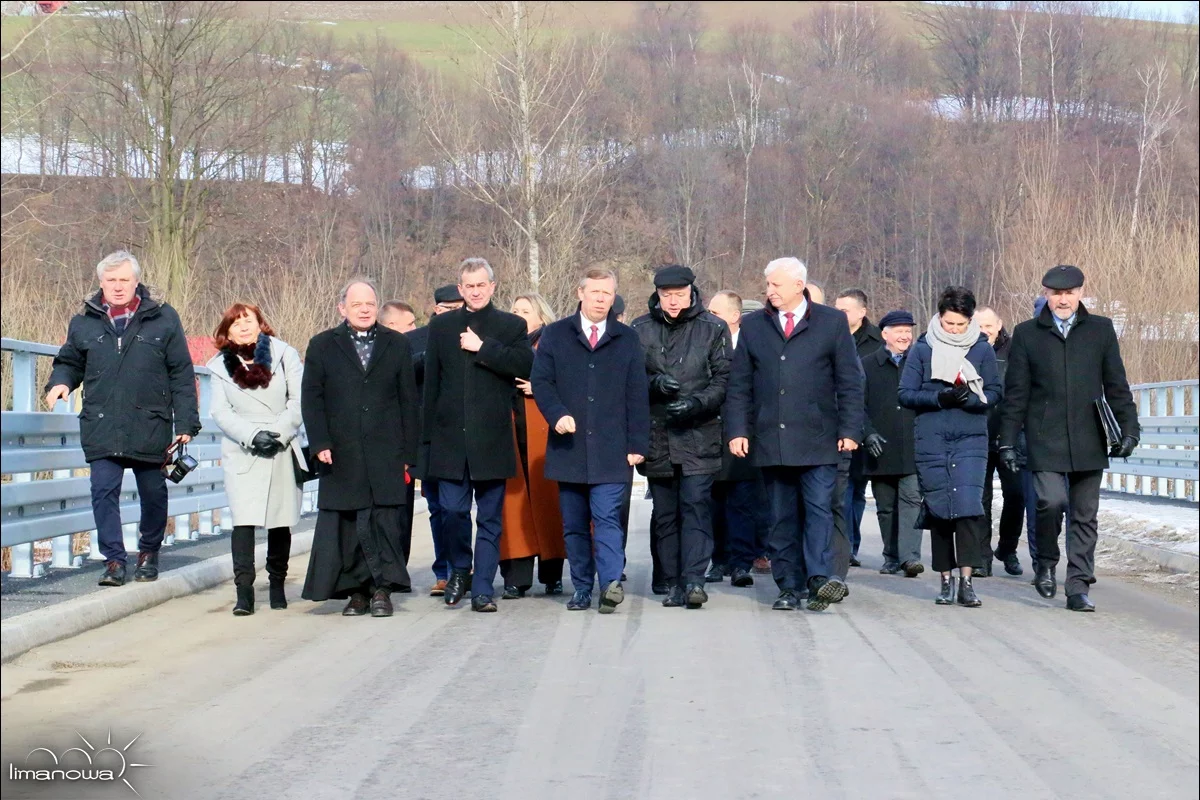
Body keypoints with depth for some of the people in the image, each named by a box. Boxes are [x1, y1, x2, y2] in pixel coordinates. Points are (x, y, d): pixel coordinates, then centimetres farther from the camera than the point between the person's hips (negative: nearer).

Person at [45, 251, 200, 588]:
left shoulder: (163, 319, 2)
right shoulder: (84, 322, 7)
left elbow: (182, 375, 2)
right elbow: (70, 362, 21)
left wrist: (185, 423, -3)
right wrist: (60, 382, -4)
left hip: (150, 429, -1)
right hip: (101, 429, 1)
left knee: (153, 493, 10)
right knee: (104, 492, -6)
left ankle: (149, 553, 29)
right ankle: (114, 560, 1)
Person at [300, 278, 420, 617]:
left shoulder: (398, 345, 10)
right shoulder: (322, 346, 10)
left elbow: (408, 402, 9)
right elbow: (311, 399, 6)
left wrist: (407, 453, 3)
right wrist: (320, 444, -6)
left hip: (386, 455, 0)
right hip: (341, 456, 0)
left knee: (386, 521, -5)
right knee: (347, 524, 1)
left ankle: (381, 589, 2)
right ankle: (357, 591, 8)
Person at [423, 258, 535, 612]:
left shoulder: (512, 326, 7)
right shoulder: (441, 326, 13)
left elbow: (526, 366, -10)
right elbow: (432, 380, 11)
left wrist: (483, 348, -12)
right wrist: (430, 432, 6)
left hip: (493, 437, -1)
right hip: (450, 436, 1)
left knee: (490, 517, 2)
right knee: (452, 510, -1)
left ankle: (482, 589, 7)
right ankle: (460, 569, 23)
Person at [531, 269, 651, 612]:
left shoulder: (627, 339, 10)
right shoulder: (555, 335, 10)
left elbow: (637, 396, 7)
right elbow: (540, 381, 4)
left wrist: (637, 444, 1)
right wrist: (558, 414, -14)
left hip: (610, 451, -2)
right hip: (569, 448, 2)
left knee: (607, 518, -13)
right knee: (574, 525, 6)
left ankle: (611, 582, -20)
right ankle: (582, 590, 12)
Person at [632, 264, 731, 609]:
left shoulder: (713, 329, 3)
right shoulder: (640, 330, 8)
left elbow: (724, 379, 2)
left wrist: (698, 403, -15)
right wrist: (654, 384, -11)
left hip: (699, 435, -3)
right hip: (656, 436, 3)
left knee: (696, 505, -12)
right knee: (665, 513, 6)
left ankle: (693, 579, -15)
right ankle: (674, 583, 12)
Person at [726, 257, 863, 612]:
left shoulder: (832, 322, 5)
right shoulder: (753, 326, 12)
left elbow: (850, 381, 4)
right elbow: (739, 385, 10)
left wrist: (850, 429, -4)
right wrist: (737, 430, 0)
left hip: (817, 439, -2)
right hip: (770, 440, 3)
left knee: (819, 509, -12)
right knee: (781, 516, 5)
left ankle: (819, 578, -16)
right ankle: (789, 586, 9)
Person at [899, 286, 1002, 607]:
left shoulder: (982, 349, 5)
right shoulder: (922, 349, 4)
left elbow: (995, 392, 6)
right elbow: (906, 394, 1)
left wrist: (969, 398, -14)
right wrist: (940, 398, -14)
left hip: (971, 439, 0)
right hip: (931, 441, 1)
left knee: (969, 506, -12)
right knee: (937, 510, 4)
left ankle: (966, 580, -10)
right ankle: (946, 580, 15)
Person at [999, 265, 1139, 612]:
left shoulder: (1101, 329, 9)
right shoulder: (1027, 333, 7)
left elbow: (1116, 386, 10)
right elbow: (1016, 392, 6)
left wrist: (1129, 429, 1)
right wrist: (1008, 441, 2)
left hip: (1088, 440, 2)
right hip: (1045, 439, -2)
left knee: (1085, 515, 4)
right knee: (1051, 500, -19)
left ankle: (1078, 587, 12)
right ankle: (1046, 564, 6)